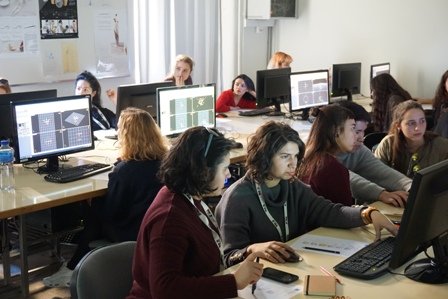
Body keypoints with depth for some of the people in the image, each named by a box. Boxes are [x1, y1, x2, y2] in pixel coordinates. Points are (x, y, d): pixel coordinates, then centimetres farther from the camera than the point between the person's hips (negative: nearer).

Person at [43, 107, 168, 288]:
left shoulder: (123, 170, -23)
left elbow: (111, 212, -10)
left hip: (132, 235, -6)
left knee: (95, 212, 19)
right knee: (99, 208, 21)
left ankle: (73, 269, 31)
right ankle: (74, 266, 31)